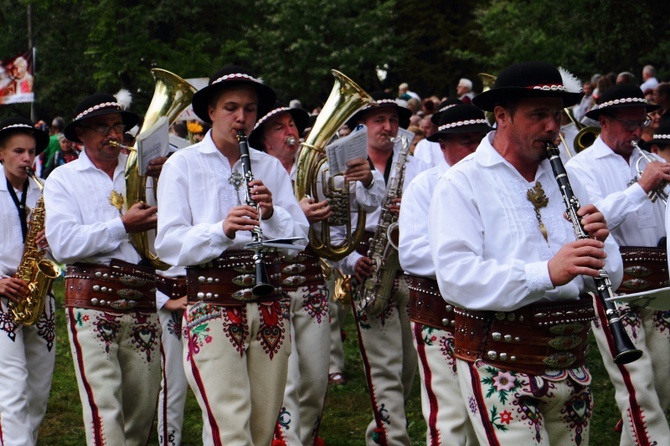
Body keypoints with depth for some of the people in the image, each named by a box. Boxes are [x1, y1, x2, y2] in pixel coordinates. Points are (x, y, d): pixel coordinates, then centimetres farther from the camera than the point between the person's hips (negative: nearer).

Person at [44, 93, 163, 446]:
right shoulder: (64, 179, 7)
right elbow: (63, 245, -9)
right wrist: (123, 226, -13)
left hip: (142, 300, 4)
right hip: (92, 300, -4)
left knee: (142, 408, 8)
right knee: (105, 409, -12)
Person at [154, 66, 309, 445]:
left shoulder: (271, 167, 15)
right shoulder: (183, 165, 4)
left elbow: (300, 235, 8)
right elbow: (168, 244, -6)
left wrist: (272, 213, -12)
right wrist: (221, 230, -22)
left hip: (269, 304, 4)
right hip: (213, 305, -4)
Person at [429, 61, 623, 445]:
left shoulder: (565, 179, 14)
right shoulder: (463, 183, -4)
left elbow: (610, 277, 13)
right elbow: (455, 277, -19)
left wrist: (599, 246, -10)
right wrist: (545, 273, -29)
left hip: (570, 366, 6)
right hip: (499, 366, -6)